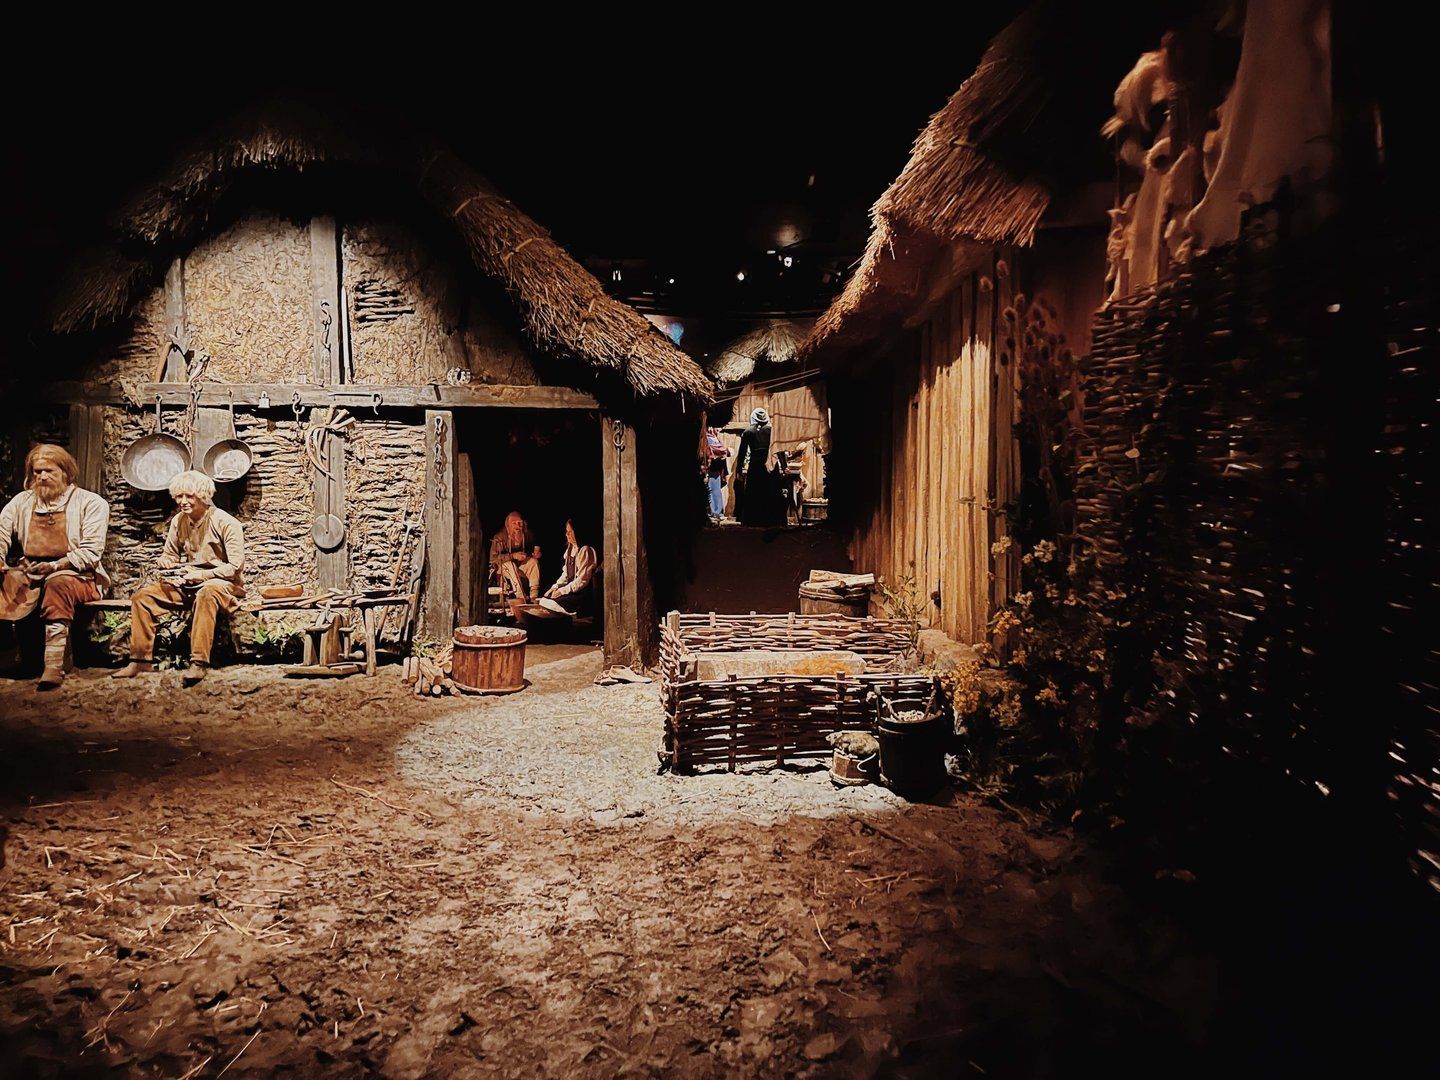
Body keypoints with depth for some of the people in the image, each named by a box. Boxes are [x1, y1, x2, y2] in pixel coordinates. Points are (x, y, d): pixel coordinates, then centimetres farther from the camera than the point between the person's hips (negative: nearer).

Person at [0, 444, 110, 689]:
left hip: (77, 575, -4)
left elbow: (90, 552, -6)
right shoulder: (21, 502, 18)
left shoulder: (91, 503, 3)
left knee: (58, 584, -37)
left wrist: (55, 566, -19)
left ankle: (54, 666, -44)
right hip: (30, 574, 4)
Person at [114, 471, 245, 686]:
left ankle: (199, 663, -45)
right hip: (187, 585, 7)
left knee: (206, 594, -41)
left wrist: (200, 575, -22)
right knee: (142, 597, -7)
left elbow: (235, 566, -16)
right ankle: (141, 659, -3)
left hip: (221, 582, -7)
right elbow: (168, 556, 19)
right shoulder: (178, 521, 9)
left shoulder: (225, 523, -11)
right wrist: (172, 572, -5)